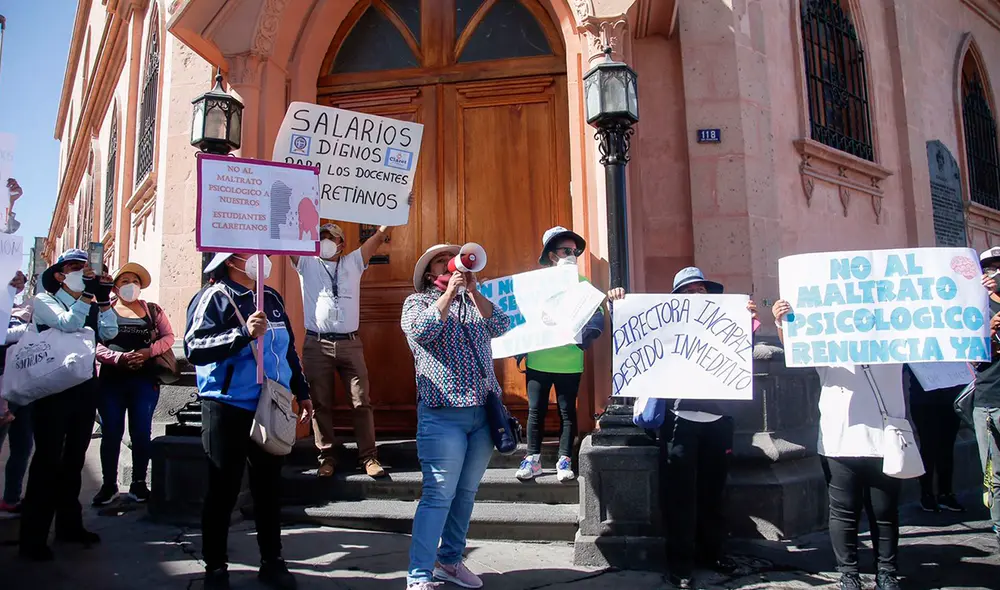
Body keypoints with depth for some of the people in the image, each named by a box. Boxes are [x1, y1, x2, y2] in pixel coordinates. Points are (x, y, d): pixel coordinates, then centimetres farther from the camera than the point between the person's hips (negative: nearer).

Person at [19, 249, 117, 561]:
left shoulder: (90, 304, 13)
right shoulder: (44, 301, -2)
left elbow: (109, 333, -4)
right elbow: (68, 324, -22)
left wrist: (103, 298, -11)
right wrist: (88, 294, -21)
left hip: (84, 389, 6)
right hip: (52, 389, -5)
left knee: (74, 459, 13)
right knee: (47, 460, -3)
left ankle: (69, 524, 25)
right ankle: (33, 536, 5)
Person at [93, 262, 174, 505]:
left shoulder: (153, 310, 10)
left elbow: (168, 336, 6)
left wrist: (148, 352, -11)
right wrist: (119, 357, -20)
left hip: (145, 380, 1)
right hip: (112, 380, -1)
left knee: (141, 433, 5)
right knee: (111, 433, 5)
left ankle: (138, 483, 16)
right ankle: (109, 484, 17)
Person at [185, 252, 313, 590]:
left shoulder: (272, 299, 12)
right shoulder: (213, 298, -7)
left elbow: (288, 350, 19)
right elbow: (194, 348, -21)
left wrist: (302, 392, 19)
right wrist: (243, 333, -30)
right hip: (227, 411, -6)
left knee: (269, 488, 13)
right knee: (223, 491, 5)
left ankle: (272, 562, 25)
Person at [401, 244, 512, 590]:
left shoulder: (472, 301, 15)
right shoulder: (416, 301, 3)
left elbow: (500, 326, -1)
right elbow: (421, 330, -18)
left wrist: (473, 290, -8)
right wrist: (449, 292, -17)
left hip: (483, 412, 5)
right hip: (443, 415, -5)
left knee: (466, 494, 13)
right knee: (438, 496, -7)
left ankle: (450, 561, 27)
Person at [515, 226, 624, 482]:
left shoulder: (582, 283, 5)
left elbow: (596, 315, -5)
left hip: (569, 362, 0)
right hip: (537, 360, 0)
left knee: (567, 411, 6)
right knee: (536, 411, 6)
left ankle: (564, 460, 15)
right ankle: (532, 459, 16)